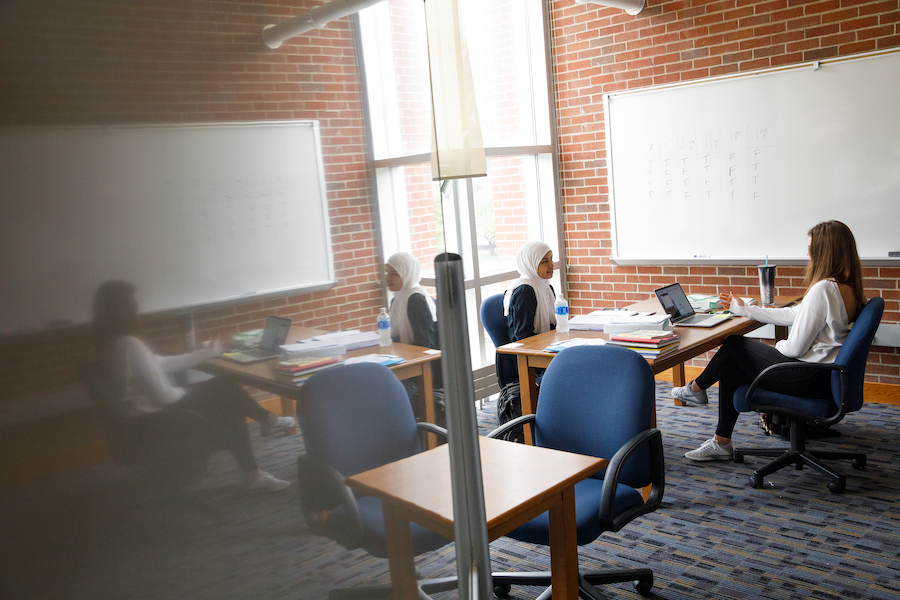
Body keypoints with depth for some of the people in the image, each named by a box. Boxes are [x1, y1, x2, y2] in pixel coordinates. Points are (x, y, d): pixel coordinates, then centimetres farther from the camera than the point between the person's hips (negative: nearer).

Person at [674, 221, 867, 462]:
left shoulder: (824, 289, -25)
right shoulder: (848, 288, 7)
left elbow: (795, 347, -23)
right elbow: (792, 315, 15)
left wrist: (778, 347, 2)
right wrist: (744, 309, 23)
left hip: (809, 378, -9)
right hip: (826, 375, 9)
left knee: (733, 345, 5)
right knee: (730, 368, 13)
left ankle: (696, 388, 32)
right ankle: (721, 443, 23)